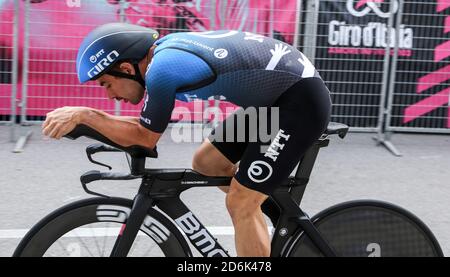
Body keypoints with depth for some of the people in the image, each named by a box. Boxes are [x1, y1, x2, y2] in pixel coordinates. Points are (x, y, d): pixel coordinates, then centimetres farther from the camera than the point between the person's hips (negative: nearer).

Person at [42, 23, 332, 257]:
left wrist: (83, 115, -6)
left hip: (302, 100, -9)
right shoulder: (165, 47, 4)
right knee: (206, 163, 13)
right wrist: (94, 120, 7)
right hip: (277, 96, 9)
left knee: (240, 203, -8)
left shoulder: (161, 68, -23)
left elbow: (146, 138, -9)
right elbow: (151, 123, 14)